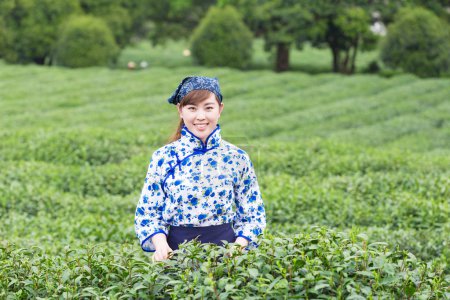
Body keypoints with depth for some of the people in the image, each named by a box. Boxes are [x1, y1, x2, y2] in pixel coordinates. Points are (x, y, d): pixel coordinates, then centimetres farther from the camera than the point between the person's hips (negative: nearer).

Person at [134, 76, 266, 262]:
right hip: (176, 249, 0)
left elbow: (252, 215, 7)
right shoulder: (163, 157, 3)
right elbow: (147, 212, 4)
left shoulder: (237, 158, 4)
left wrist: (238, 247, -10)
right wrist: (161, 244, -13)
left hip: (225, 244, 0)